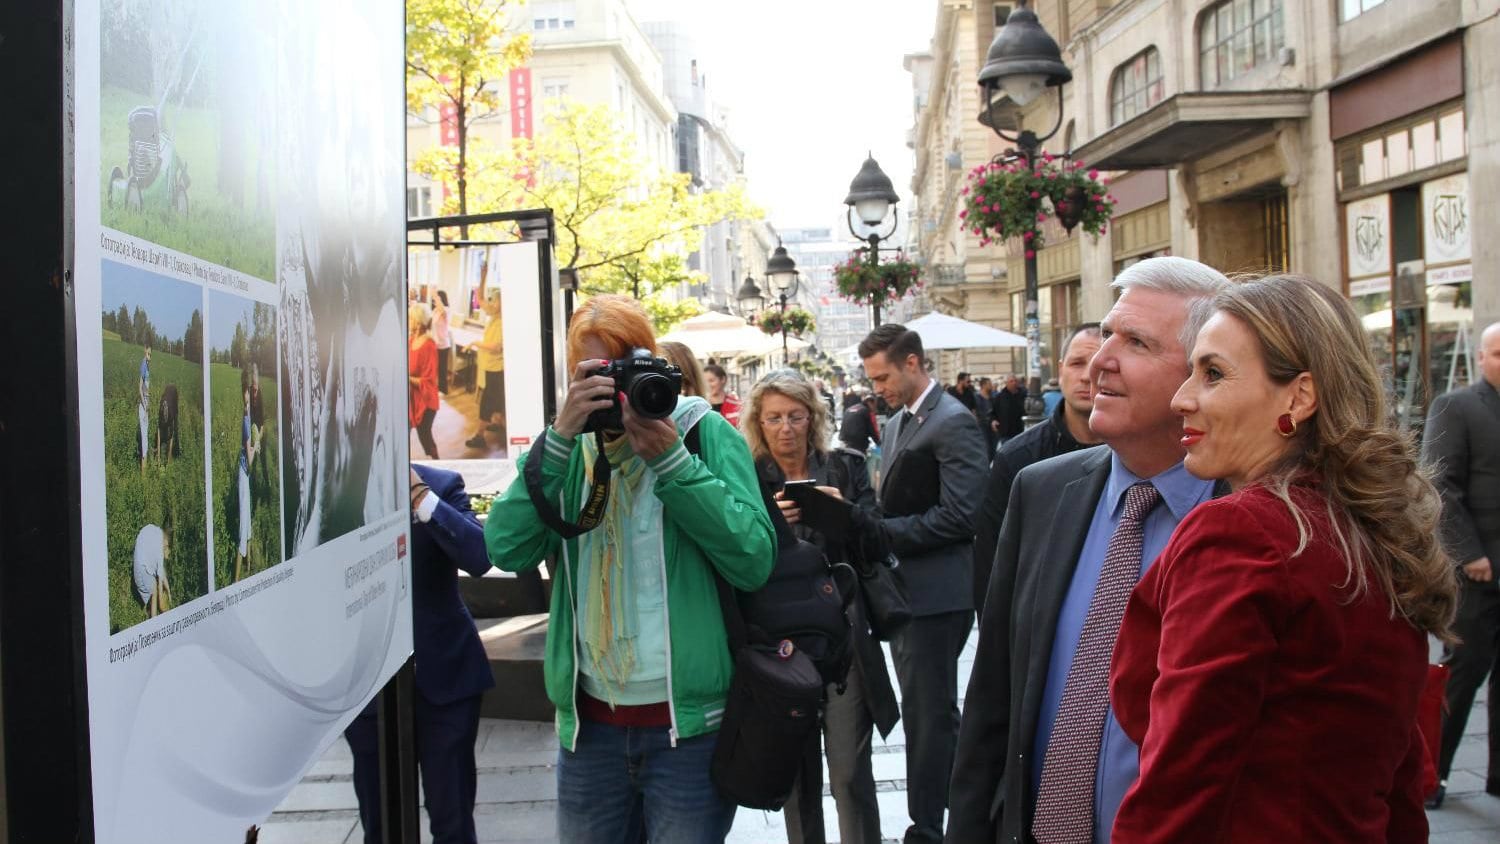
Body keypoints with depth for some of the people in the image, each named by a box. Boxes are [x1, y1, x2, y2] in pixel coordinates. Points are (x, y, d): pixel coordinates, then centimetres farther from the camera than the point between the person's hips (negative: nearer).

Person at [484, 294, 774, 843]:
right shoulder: (568, 448, 7)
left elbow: (755, 562, -12)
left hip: (690, 720, -3)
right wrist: (561, 437, -16)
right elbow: (507, 550, -8)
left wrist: (668, 458, -18)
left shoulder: (704, 432, -3)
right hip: (589, 722, 3)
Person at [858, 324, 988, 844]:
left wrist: (879, 532, -17)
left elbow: (957, 516, -20)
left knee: (929, 716, -2)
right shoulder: (897, 424, 16)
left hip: (936, 593, -9)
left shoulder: (953, 423, -13)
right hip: (905, 591, 9)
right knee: (925, 714, 15)